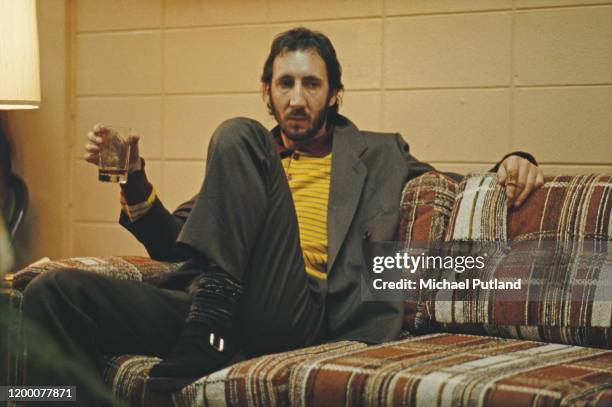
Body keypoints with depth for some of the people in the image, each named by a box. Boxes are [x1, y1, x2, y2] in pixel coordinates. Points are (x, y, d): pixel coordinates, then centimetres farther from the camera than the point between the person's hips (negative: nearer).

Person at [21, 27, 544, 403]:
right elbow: (172, 243, 24)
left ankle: (207, 336, -23)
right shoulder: (249, 149, 28)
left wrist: (511, 163, 6)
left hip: (299, 316, -3)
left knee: (239, 136, -15)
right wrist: (134, 180, 6)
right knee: (54, 292, -20)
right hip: (212, 310, 3)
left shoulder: (378, 154, 24)